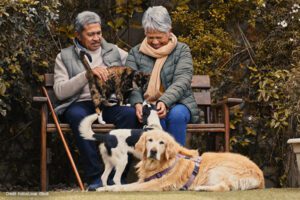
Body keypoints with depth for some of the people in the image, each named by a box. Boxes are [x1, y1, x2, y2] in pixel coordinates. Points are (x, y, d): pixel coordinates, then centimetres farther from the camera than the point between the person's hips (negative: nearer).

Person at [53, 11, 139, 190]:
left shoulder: (114, 51, 20)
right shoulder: (65, 57, 13)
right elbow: (60, 91, -1)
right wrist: (87, 74, -12)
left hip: (110, 103, 2)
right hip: (80, 103, -2)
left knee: (130, 113, -31)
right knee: (78, 115, -38)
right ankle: (95, 176, -33)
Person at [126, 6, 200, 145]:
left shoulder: (182, 50, 4)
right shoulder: (135, 53, 10)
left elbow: (182, 81, -11)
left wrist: (164, 101, -30)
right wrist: (137, 103, -25)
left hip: (177, 104, 0)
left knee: (177, 114, -35)